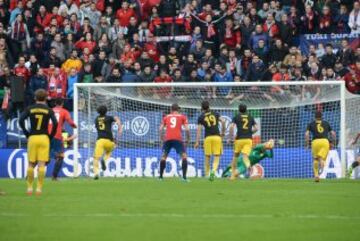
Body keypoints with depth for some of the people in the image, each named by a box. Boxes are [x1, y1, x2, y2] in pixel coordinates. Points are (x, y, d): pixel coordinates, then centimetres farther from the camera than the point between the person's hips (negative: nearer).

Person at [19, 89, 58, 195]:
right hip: (44, 138, -1)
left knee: (31, 164, 8)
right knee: (41, 164, -2)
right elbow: (55, 123, -9)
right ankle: (39, 188, -6)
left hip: (32, 138, 1)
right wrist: (51, 136, 2)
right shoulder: (49, 110, 2)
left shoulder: (30, 109, 4)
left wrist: (26, 134, 2)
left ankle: (29, 187, 9)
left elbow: (21, 120, -7)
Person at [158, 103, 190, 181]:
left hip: (167, 139, 2)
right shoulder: (182, 117, 13)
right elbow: (187, 129, 2)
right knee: (184, 155, 1)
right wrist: (187, 139, 13)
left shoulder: (166, 117, 19)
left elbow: (160, 129, 11)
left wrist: (162, 137, 25)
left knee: (164, 156, 15)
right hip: (178, 139, -2)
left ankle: (161, 176, 14)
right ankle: (184, 177, -12)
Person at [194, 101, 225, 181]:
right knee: (216, 158, 0)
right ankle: (213, 171, -26)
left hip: (208, 137, 0)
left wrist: (197, 142, -2)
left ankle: (207, 174, 15)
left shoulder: (201, 117, 5)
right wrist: (223, 132, 13)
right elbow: (223, 121, -1)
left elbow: (199, 130, -1)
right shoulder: (215, 114, 10)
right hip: (217, 137, 0)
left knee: (207, 157, 13)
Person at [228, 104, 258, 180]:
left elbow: (231, 126, -7)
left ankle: (233, 175, 18)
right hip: (249, 139, 1)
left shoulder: (236, 117, 7)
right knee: (245, 156, -10)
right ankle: (249, 166, -46)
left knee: (235, 156, 18)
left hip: (239, 139, -1)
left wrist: (230, 137, 2)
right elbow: (256, 128, 10)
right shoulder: (250, 117, 16)